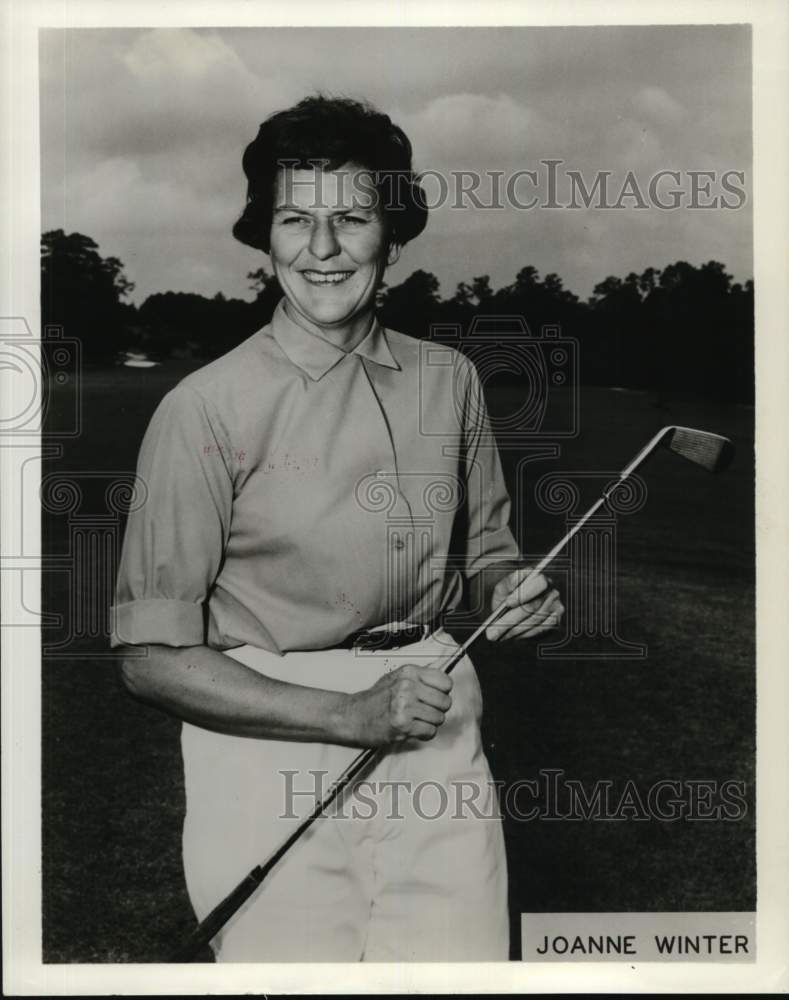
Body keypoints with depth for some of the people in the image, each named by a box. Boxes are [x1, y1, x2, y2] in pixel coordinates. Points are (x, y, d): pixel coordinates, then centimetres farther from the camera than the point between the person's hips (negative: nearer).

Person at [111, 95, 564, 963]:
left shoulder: (449, 380, 5)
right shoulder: (205, 409, -10)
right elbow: (152, 657, -10)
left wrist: (511, 588, -6)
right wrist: (350, 714, -18)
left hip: (436, 727, 4)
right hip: (268, 733, -3)